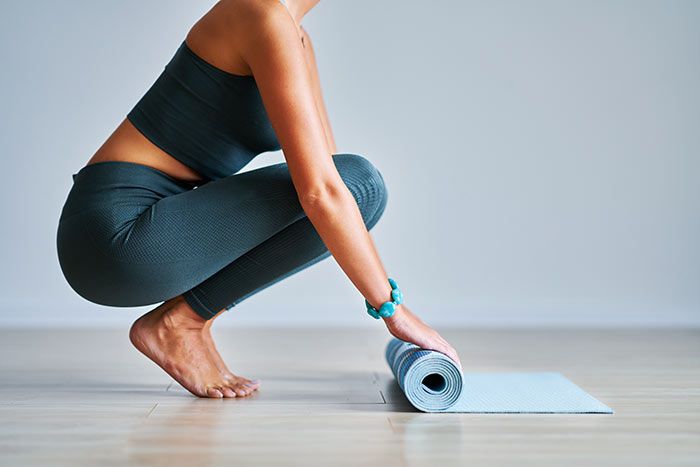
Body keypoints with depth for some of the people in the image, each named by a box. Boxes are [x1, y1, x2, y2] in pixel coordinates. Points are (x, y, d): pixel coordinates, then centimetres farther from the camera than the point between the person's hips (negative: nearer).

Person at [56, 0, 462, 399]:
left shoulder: (295, 39, 13)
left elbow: (328, 173, 15)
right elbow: (319, 191, -24)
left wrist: (381, 290, 12)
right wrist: (393, 308, -15)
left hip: (148, 226, 9)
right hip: (117, 234, -9)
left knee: (351, 187, 12)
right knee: (358, 182, -15)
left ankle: (189, 320, 7)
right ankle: (179, 323, -6)